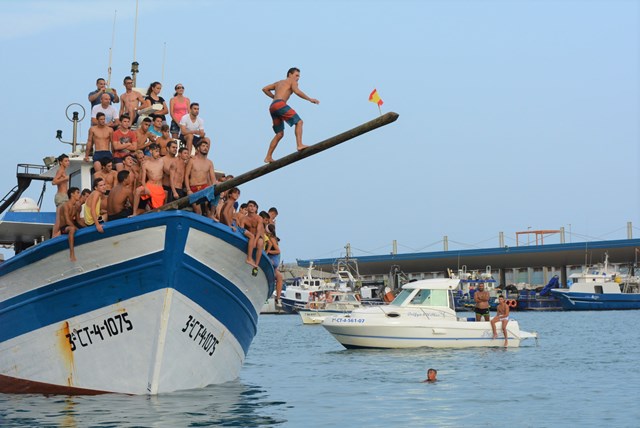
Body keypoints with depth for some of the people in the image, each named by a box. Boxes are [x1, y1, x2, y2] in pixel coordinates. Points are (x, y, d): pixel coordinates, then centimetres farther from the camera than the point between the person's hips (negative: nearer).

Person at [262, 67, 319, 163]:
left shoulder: (279, 82, 33)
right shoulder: (292, 81, 11)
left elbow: (265, 89, 33)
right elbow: (297, 91, -9)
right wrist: (310, 99, -8)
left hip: (272, 107, 8)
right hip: (280, 104, -8)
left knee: (280, 134, 12)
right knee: (299, 122, -10)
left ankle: (268, 157, 9)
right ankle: (300, 145, -28)